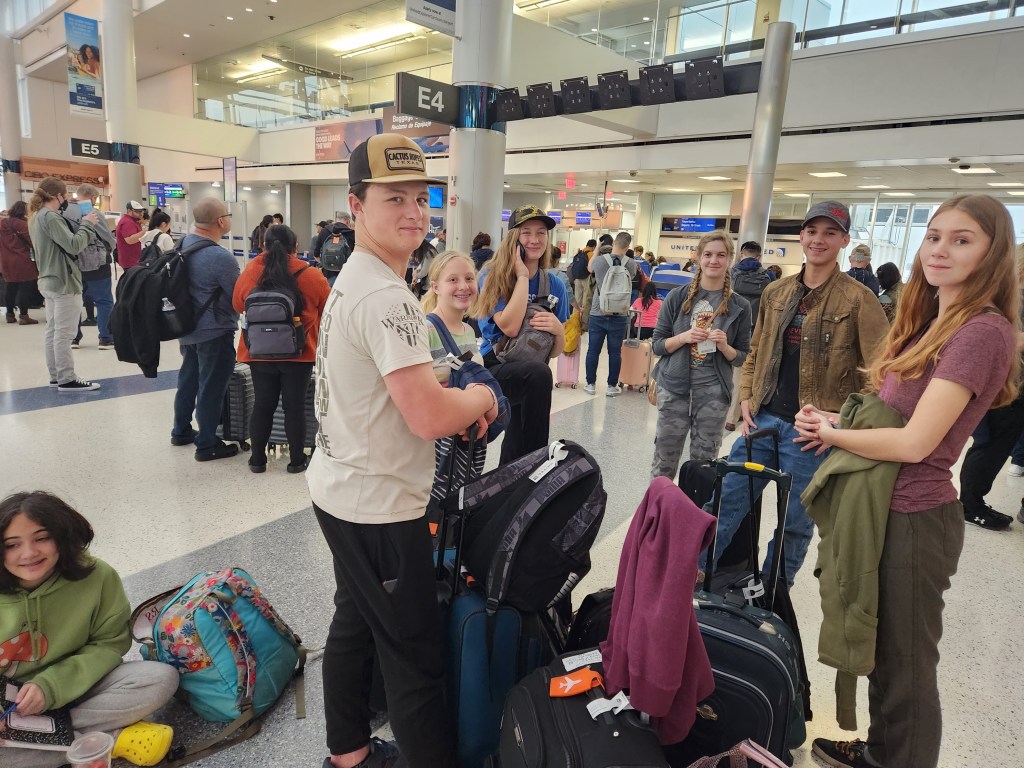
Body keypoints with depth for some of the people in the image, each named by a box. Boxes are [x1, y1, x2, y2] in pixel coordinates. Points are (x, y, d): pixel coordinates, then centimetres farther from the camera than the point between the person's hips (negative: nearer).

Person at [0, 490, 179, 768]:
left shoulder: (97, 577, -18)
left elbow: (110, 643, -9)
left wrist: (51, 686, -23)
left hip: (74, 687, 0)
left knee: (161, 678, -24)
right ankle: (111, 738, -23)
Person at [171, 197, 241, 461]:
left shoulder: (183, 243, 0)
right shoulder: (221, 257, -25)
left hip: (186, 327, 9)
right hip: (214, 331, -8)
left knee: (188, 378, 21)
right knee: (211, 387, 1)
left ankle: (181, 431, 35)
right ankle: (207, 445, 9)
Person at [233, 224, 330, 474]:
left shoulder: (249, 273, -4)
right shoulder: (311, 276, -12)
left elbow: (238, 306, 11)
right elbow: (328, 310, 3)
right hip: (299, 353, -2)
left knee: (262, 405, 12)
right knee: (295, 406, 8)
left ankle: (257, 460, 22)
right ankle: (297, 460, 17)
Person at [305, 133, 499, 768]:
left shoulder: (352, 281, 10)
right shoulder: (387, 295, -23)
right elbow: (429, 418, -30)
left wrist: (455, 402, 5)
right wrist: (478, 398, -9)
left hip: (341, 491, 11)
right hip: (379, 507, -11)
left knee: (354, 624, 24)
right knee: (416, 657, 4)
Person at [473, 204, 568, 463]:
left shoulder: (554, 284, 3)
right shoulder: (493, 276, -7)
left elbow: (555, 351, 6)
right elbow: (509, 327, -22)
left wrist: (558, 329, -17)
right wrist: (522, 276, -16)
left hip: (527, 376, 5)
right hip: (491, 369, -5)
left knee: (515, 451, 5)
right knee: (539, 372, -34)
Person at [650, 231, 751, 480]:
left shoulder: (739, 306, 1)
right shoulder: (677, 297, 0)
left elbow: (742, 358, 7)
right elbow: (657, 345, 2)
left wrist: (724, 347, -14)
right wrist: (684, 337, -16)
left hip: (713, 393, 1)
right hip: (674, 388, 0)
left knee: (704, 464, 10)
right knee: (664, 462, 7)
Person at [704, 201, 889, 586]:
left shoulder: (858, 299, -6)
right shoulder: (776, 292, 9)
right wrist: (746, 398, 5)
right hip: (763, 419, 4)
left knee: (795, 523, 10)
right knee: (726, 500, 7)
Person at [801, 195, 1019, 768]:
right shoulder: (931, 324, 10)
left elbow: (914, 442, -25)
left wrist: (832, 434, -10)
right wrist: (834, 418, -4)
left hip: (915, 518, -9)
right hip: (884, 507, 9)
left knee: (906, 663, 10)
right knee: (883, 647, 25)